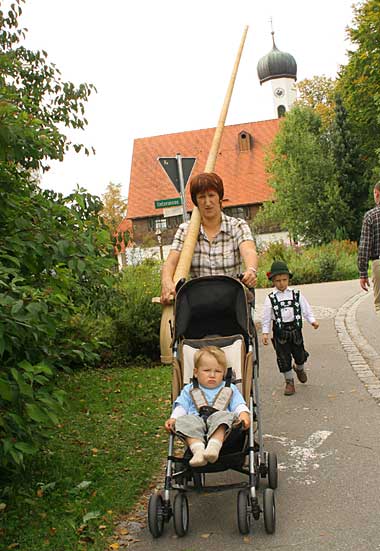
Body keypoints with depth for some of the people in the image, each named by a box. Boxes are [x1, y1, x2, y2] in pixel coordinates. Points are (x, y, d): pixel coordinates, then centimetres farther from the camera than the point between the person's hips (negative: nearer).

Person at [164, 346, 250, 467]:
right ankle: (198, 450, -50)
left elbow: (239, 405, 13)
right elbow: (181, 407, 17)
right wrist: (173, 418, -3)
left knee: (222, 417, -36)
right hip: (196, 419, 1)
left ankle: (214, 446, -55)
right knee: (185, 421, -33)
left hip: (219, 421, 0)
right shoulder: (189, 390, 26)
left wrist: (243, 414, -10)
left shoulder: (230, 389, 26)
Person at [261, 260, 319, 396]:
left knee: (299, 354, 12)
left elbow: (306, 309, 2)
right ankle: (289, 381, 19)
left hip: (295, 330, 1)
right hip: (280, 332, -1)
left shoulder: (296, 294, 0)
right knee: (283, 358, 3)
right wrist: (265, 332, -8)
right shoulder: (270, 298, -5)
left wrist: (312, 320, -12)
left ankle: (299, 369, 46)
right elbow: (266, 317, -3)